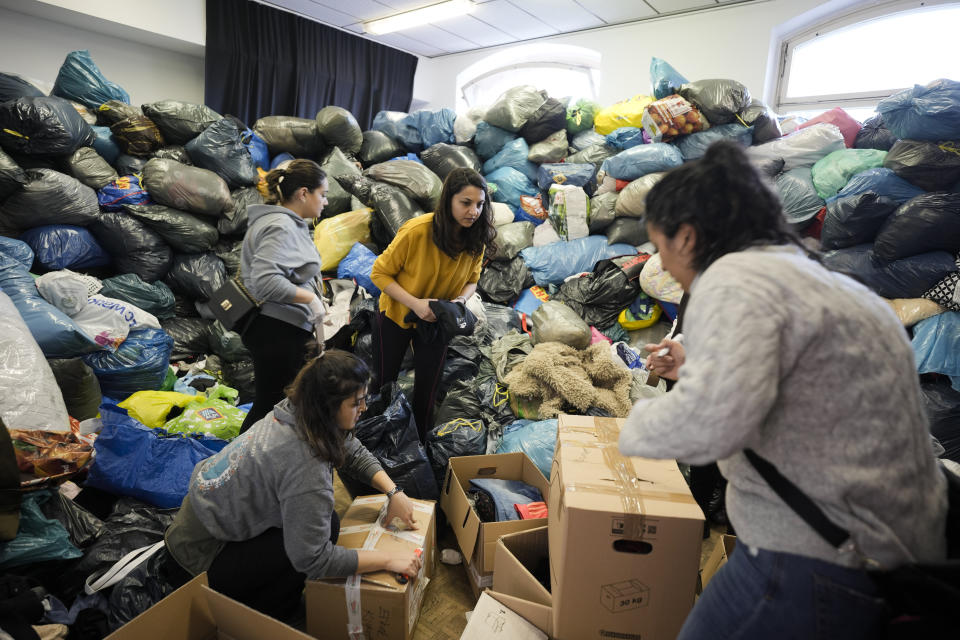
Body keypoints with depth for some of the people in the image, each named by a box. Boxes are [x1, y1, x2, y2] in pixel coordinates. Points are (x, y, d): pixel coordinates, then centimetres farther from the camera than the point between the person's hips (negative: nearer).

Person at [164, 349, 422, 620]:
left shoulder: (294, 410, -11)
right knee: (326, 527, -17)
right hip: (201, 555, -8)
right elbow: (312, 559, -31)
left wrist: (394, 492, -10)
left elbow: (355, 454, 2)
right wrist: (387, 559, -24)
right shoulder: (305, 466, -36)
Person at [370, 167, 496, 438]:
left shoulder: (477, 239, -16)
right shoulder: (416, 231, -31)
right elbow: (380, 273, -21)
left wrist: (460, 300, -21)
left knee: (426, 391, 12)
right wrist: (415, 303, -33)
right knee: (383, 383, 16)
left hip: (437, 321, 3)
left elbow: (472, 279, 1)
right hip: (396, 315, -2)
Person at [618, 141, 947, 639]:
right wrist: (699, 370, 26)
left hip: (814, 563, -10)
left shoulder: (735, 278, -18)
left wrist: (635, 428, -13)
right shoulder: (829, 281, 13)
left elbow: (710, 422, -33)